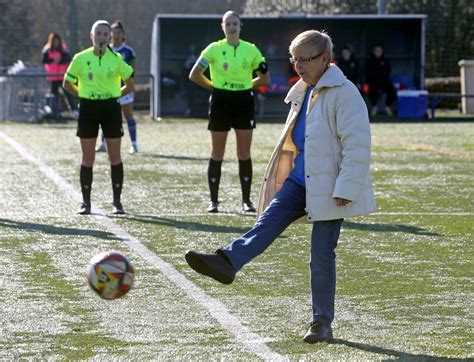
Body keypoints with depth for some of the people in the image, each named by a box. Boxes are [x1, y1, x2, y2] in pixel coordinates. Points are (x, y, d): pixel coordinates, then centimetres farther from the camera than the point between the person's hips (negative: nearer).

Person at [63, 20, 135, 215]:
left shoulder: (116, 59, -1)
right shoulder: (81, 58, -1)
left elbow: (130, 85, 8)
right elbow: (67, 83, 9)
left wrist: (113, 95, 5)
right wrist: (84, 95, 6)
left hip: (111, 108, 0)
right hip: (88, 109, 0)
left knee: (115, 157, 2)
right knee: (88, 158, 2)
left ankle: (117, 202, 10)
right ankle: (85, 202, 9)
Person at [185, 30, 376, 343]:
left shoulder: (344, 93, -14)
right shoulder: (303, 92, 14)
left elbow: (357, 145, -19)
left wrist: (345, 189, -22)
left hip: (329, 186, -7)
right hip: (300, 179, 7)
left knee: (322, 255, -3)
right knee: (268, 221, -15)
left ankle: (322, 323, 6)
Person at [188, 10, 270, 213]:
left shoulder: (251, 50, 4)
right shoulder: (214, 49, -2)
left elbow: (265, 78, 12)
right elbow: (194, 75, 0)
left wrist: (246, 85, 6)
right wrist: (214, 87, 2)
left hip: (244, 102, 1)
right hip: (221, 102, -1)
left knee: (244, 154, 3)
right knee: (217, 154, 3)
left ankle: (246, 200, 10)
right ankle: (213, 200, 9)